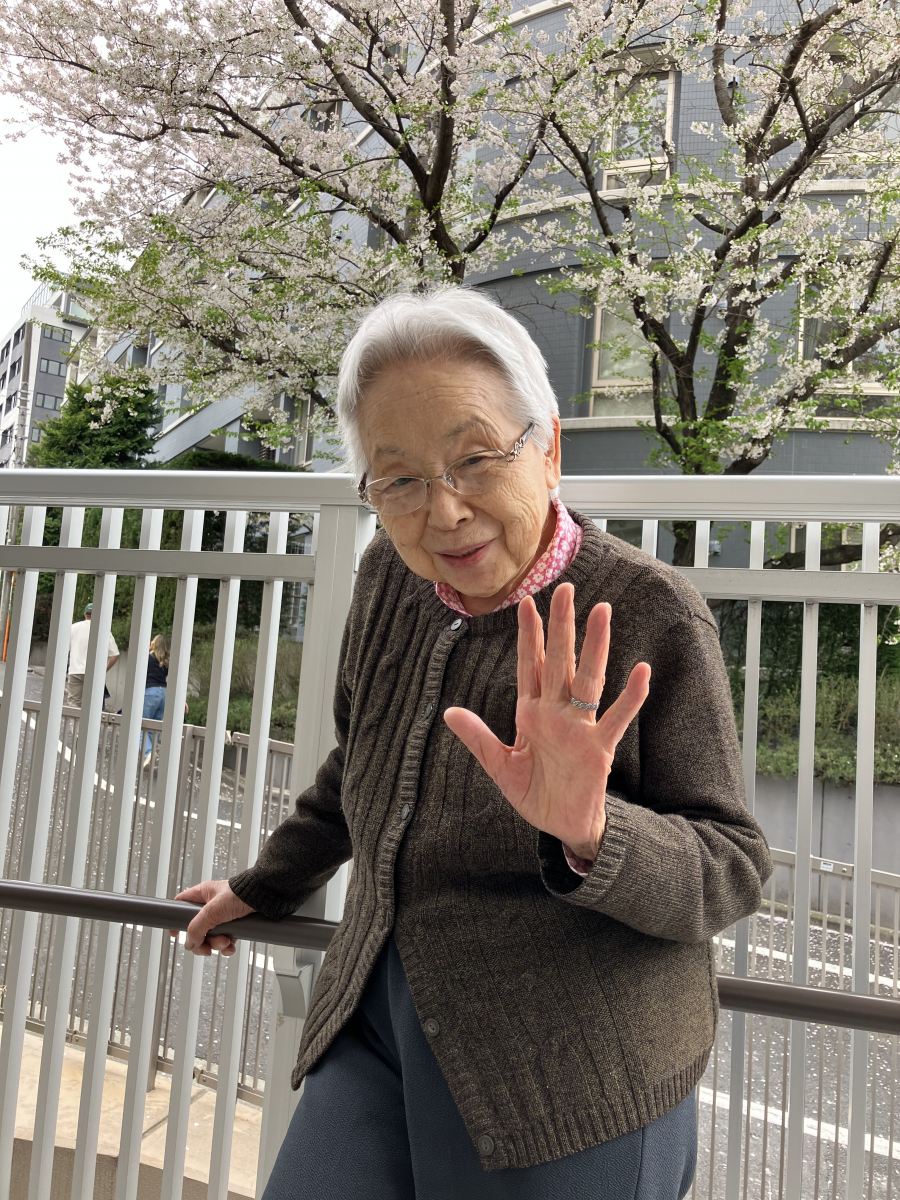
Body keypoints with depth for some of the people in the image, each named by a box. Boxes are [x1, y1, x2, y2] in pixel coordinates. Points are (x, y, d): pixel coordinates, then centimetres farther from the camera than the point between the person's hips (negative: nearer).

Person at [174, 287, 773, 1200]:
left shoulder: (649, 617, -17)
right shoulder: (390, 580, -2)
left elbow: (732, 870, -12)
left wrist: (592, 834, -32)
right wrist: (266, 887, 26)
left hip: (567, 1083, -4)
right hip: (379, 1031, 5)